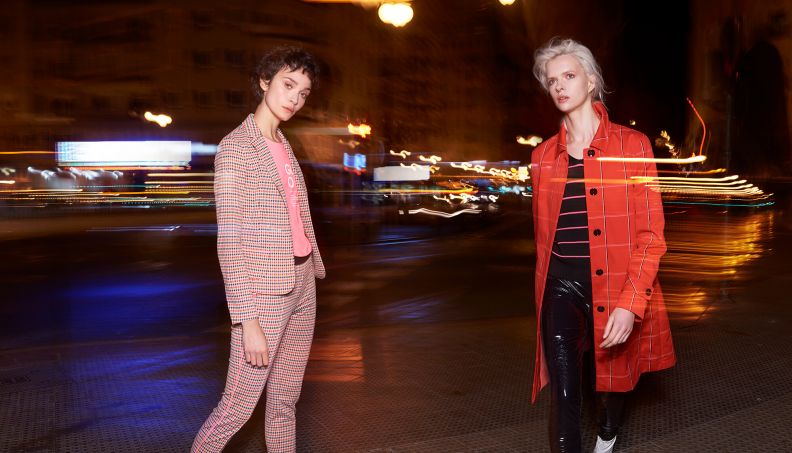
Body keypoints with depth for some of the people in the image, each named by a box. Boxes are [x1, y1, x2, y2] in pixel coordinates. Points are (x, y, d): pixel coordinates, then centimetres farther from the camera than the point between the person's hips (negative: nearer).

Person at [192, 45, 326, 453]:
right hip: (264, 292, -7)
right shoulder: (235, 148, -11)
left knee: (285, 400, 14)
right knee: (239, 405, -1)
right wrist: (247, 320, -21)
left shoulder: (283, 146, 12)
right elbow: (229, 241, -16)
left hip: (302, 285, 7)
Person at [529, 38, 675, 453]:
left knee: (612, 379, 20)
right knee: (563, 395, -12)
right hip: (561, 286, 1)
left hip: (617, 286, -1)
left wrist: (630, 305, -19)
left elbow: (650, 235, -9)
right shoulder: (543, 156, 6)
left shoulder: (632, 145, -5)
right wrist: (542, 296, 16)